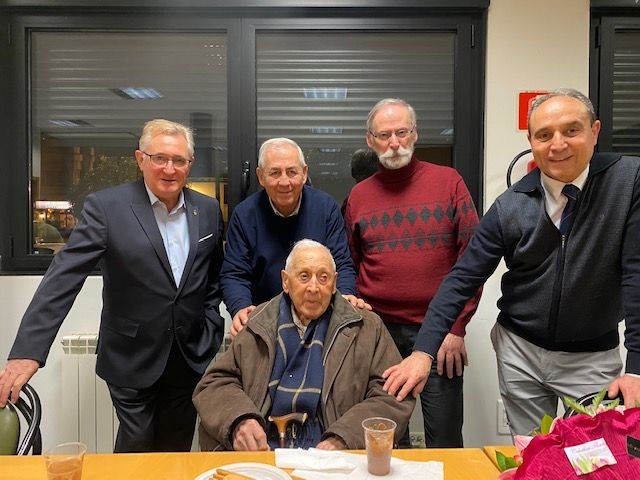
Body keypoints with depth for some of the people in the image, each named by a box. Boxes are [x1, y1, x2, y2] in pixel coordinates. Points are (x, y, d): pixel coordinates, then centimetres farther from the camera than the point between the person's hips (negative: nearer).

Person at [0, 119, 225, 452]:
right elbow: (63, 277, -16)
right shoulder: (106, 206, -10)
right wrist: (27, 351, -22)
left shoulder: (208, 210, 1)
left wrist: (210, 334, 4)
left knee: (177, 454, 16)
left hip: (191, 359, 3)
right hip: (132, 362, -3)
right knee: (136, 450, 11)